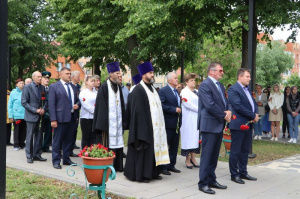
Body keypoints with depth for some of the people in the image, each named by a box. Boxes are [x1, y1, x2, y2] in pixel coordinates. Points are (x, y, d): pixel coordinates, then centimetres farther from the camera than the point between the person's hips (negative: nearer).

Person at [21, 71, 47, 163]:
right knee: (30, 136, 2)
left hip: (40, 116, 5)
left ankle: (37, 154, 18)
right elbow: (24, 102, -10)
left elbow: (45, 100, 15)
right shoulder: (27, 87, -6)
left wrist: (43, 109, -5)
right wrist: (35, 110, -15)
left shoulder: (42, 87, 9)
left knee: (39, 136, 8)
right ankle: (29, 156, 13)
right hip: (31, 116, -5)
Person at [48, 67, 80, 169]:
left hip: (72, 117, 6)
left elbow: (77, 100, 24)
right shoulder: (54, 86, -2)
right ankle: (56, 161, 12)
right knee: (58, 140, 2)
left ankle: (66, 159, 24)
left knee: (69, 140, 11)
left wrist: (77, 105, -2)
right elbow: (51, 104, -7)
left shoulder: (74, 87, 15)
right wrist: (53, 119, -14)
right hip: (61, 118, -5)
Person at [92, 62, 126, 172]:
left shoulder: (118, 87, 12)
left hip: (117, 120, 7)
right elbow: (100, 105, -10)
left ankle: (117, 165, 18)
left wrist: (123, 120, 12)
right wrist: (102, 122, -14)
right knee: (106, 143, -2)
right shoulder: (104, 87, -8)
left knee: (117, 142, 10)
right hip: (107, 121, -7)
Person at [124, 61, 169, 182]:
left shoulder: (152, 88, 16)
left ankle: (153, 172, 21)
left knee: (154, 148, 11)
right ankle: (139, 175, 8)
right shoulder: (138, 90, -11)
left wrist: (160, 126, 14)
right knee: (143, 150, -2)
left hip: (155, 126, 9)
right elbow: (138, 110, -16)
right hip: (143, 126, -8)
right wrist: (143, 129, -20)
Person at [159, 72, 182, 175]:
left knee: (174, 145, 12)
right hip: (168, 123, -8)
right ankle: (163, 167, 8)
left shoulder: (177, 91, 15)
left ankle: (171, 165, 22)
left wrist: (179, 110, 6)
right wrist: (174, 109, -19)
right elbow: (161, 105, -20)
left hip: (176, 123, 8)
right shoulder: (163, 91, -10)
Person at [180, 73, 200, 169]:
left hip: (197, 118, 7)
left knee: (195, 137, 7)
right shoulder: (184, 92, -6)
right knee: (188, 137, -3)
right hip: (188, 119, -7)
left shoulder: (196, 92, 15)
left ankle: (193, 158, 14)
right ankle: (187, 160, 5)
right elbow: (187, 104, -15)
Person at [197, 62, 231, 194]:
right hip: (210, 125, -9)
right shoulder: (205, 85, -13)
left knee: (214, 155, 14)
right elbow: (210, 105, -20)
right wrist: (224, 116, -11)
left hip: (219, 125, 9)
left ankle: (211, 180, 23)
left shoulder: (220, 85, 16)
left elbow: (225, 101, 15)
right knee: (207, 155, -3)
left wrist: (229, 111, -6)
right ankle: (203, 183, 5)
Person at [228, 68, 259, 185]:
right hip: (239, 125, -9)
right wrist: (253, 116, -14)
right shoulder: (233, 89, -12)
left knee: (245, 150, 14)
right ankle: (234, 174, 10)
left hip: (249, 124, 9)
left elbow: (253, 103, 17)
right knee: (236, 151, 1)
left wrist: (256, 114, -4)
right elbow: (238, 106, -20)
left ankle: (243, 172, 25)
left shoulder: (247, 89, 16)